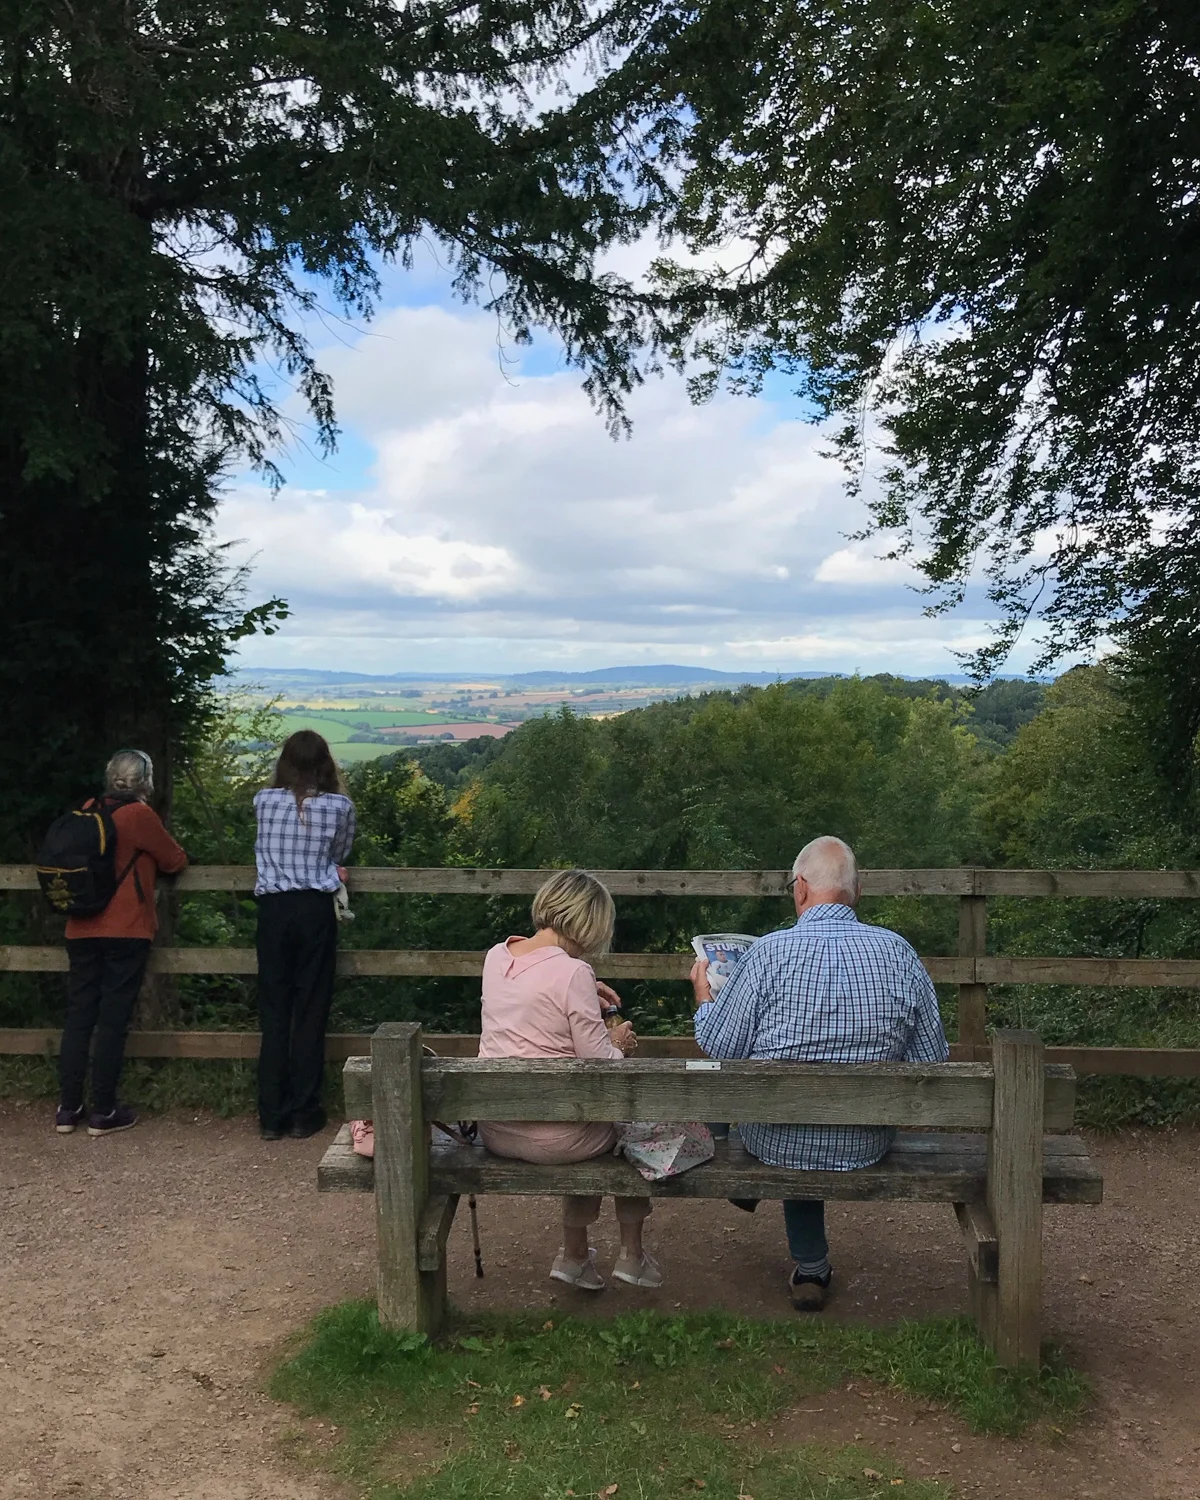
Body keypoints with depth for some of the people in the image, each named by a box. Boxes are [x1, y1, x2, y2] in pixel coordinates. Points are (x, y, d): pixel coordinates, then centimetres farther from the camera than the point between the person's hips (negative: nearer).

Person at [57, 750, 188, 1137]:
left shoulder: (88, 811, 8)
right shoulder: (139, 815, -9)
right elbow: (175, 860, 1)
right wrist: (154, 857, 23)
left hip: (81, 930, 6)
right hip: (125, 931, -6)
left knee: (78, 1017, 9)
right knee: (113, 1021, -1)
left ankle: (68, 1109, 13)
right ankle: (103, 1113, 4)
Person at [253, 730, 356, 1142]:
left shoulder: (264, 801, 0)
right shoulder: (339, 806, -3)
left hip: (274, 910, 1)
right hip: (315, 910, -1)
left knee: (274, 1013, 7)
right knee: (310, 1012, 5)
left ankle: (272, 1116, 11)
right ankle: (303, 1114, 11)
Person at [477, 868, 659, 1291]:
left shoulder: (496, 956, 1)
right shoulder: (572, 972, -21)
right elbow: (602, 1065, -17)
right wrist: (618, 1042, 2)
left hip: (493, 1130, 7)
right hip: (551, 1136, -6)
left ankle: (575, 1255, 38)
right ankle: (632, 1254, 34)